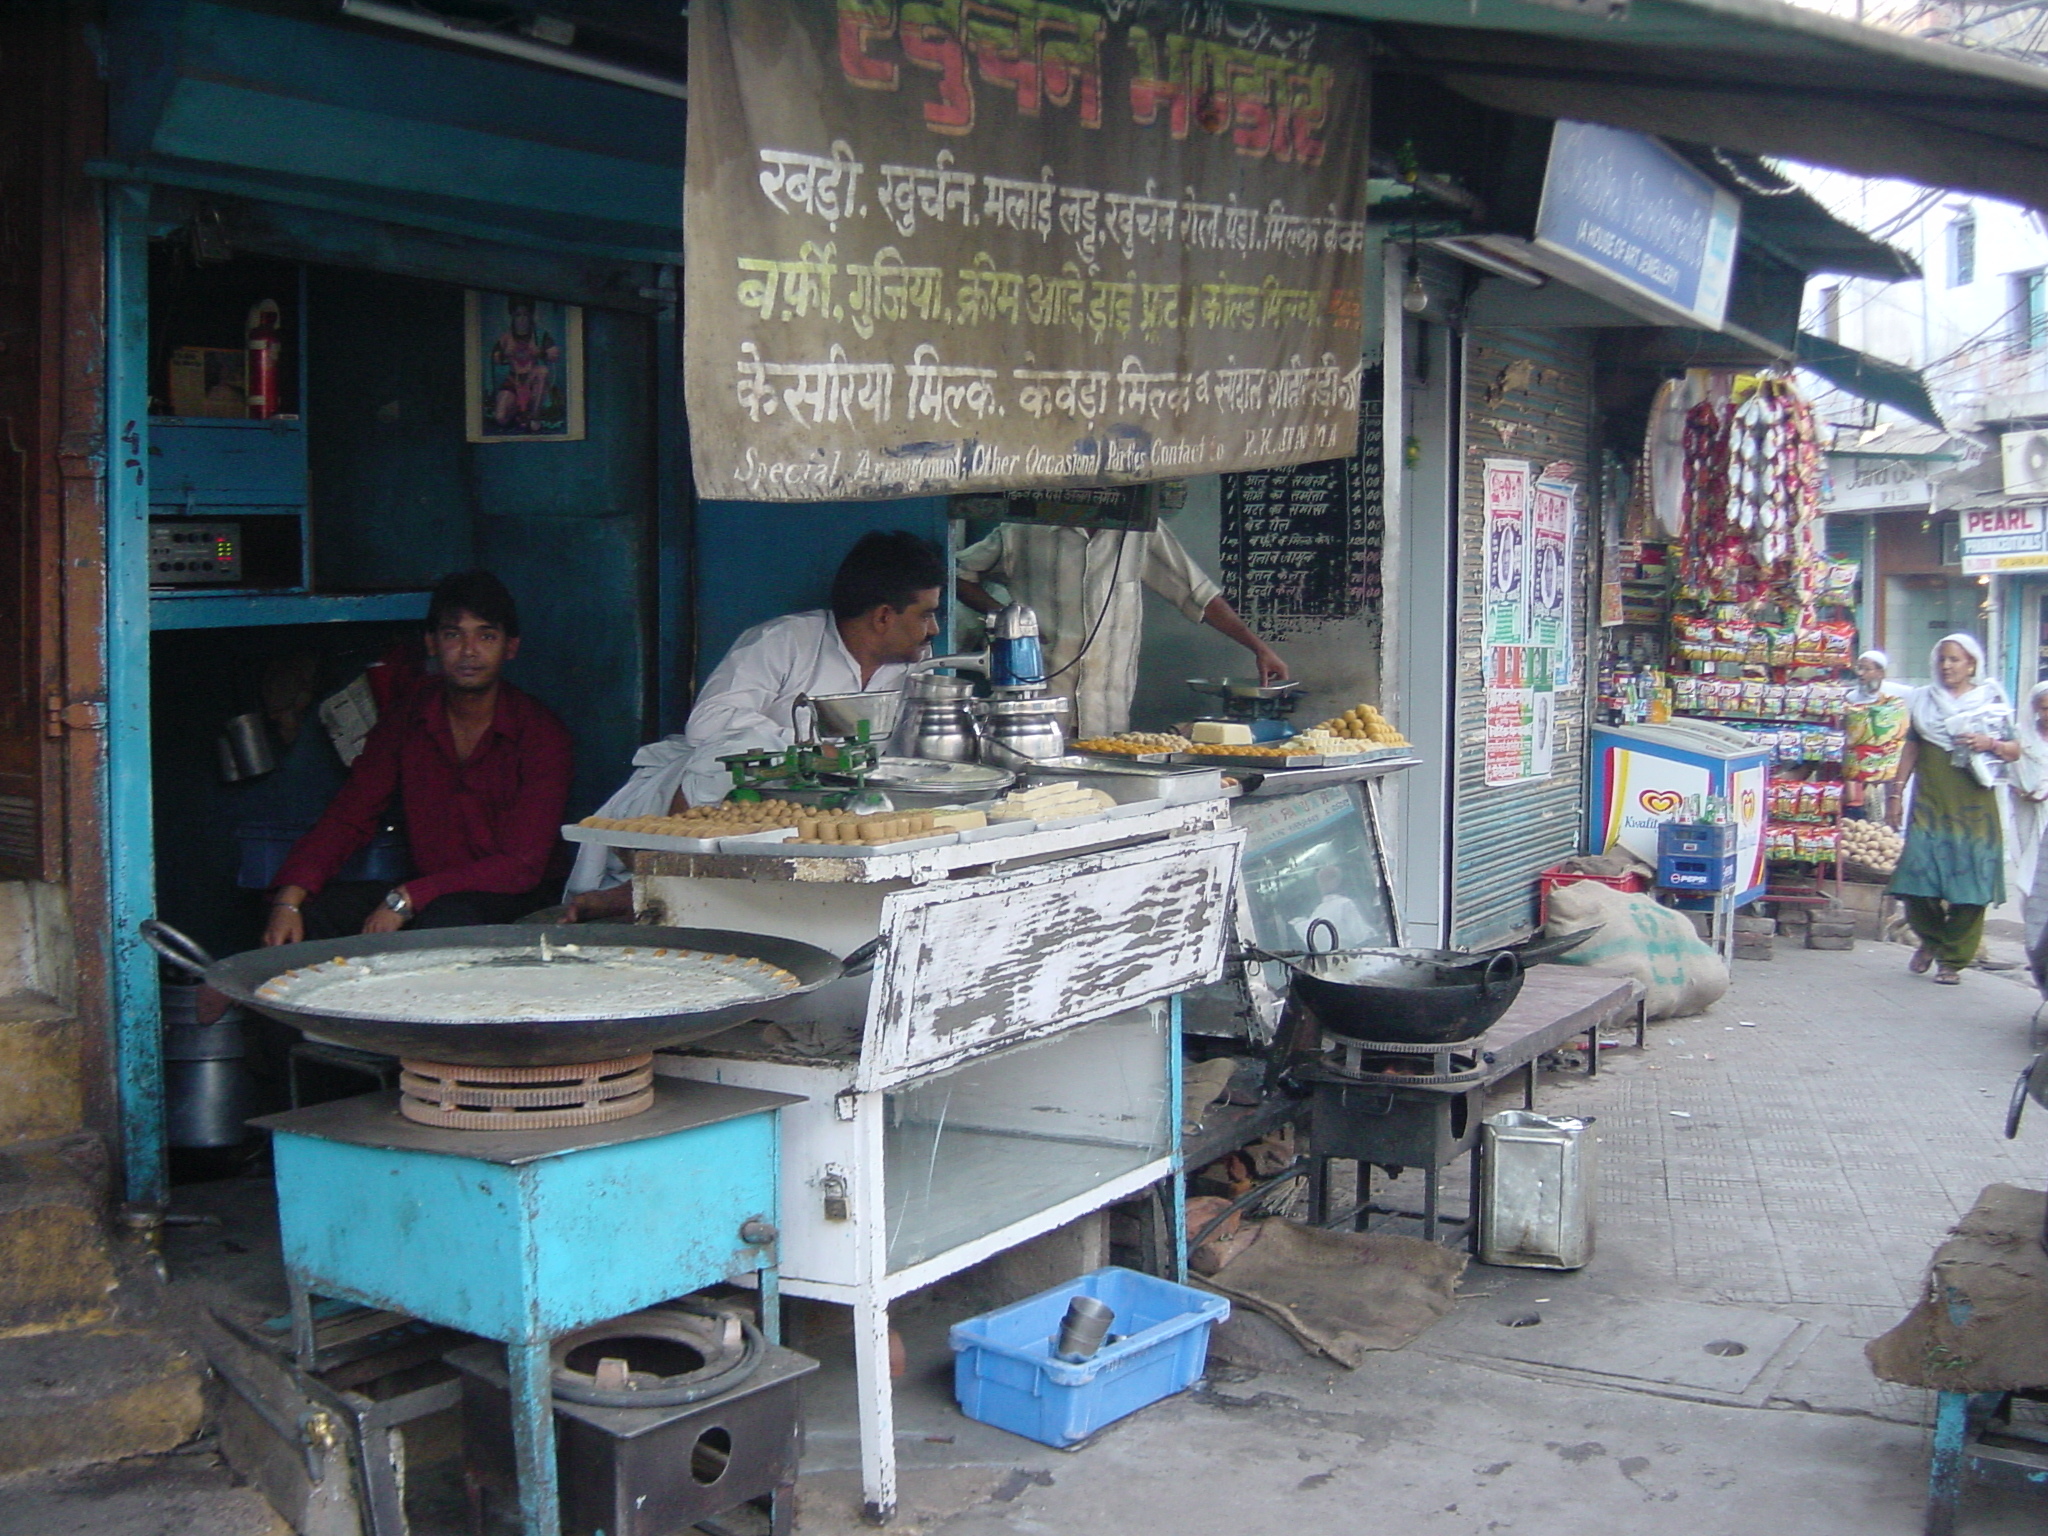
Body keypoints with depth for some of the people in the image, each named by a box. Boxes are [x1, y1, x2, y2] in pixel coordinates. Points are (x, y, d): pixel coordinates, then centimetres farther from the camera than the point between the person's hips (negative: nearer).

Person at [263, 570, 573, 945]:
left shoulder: (539, 732, -10)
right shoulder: (407, 720, 5)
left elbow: (522, 865, -16)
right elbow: (348, 819, 1)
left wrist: (405, 900, -24)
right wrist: (289, 900, -18)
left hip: (511, 904, -4)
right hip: (424, 894, 4)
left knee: (449, 917, -37)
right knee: (314, 906, -20)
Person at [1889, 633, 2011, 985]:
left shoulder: (1991, 701, 7)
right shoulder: (1922, 701, 12)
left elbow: (2015, 751, 7)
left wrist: (1990, 744, -12)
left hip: (1973, 807, -1)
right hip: (1929, 802, 1)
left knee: (1969, 885, -3)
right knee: (1917, 878, -7)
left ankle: (1952, 958, 9)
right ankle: (1931, 939, 21)